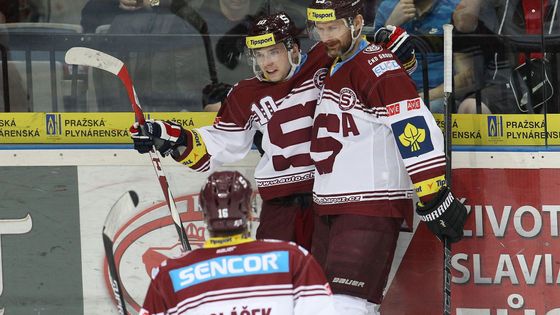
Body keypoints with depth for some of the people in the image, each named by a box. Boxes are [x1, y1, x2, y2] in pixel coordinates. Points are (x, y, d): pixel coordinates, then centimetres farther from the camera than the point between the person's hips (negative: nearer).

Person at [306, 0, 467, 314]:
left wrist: (434, 198, -24)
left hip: (372, 208, -10)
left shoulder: (377, 66, -16)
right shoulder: (335, 66, 13)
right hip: (331, 207, 10)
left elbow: (416, 130, -22)